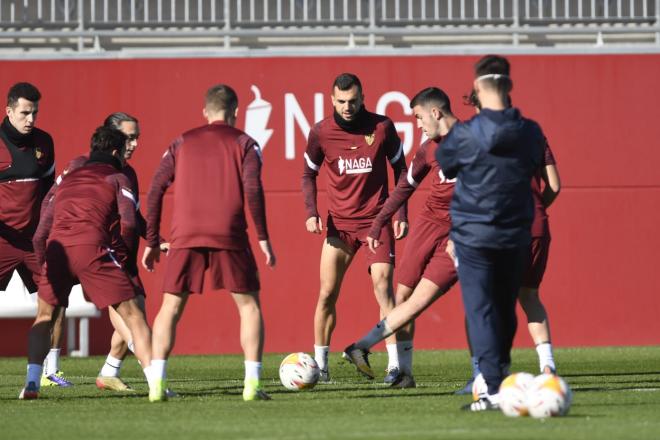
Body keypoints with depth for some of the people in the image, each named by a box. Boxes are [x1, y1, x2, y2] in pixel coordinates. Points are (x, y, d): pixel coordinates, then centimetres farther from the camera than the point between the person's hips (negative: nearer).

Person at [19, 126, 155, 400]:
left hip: (57, 246, 4)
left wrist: (45, 267, 32)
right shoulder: (117, 179, 18)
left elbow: (39, 235, 24)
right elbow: (128, 223, 1)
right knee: (130, 313, 1)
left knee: (45, 314, 20)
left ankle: (31, 384, 5)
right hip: (91, 246, -4)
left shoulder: (67, 180, 30)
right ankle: (155, 381, -9)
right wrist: (120, 254, 15)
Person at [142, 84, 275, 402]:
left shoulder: (182, 143, 17)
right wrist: (263, 238, -1)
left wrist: (152, 242, 15)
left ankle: (158, 383, -3)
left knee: (170, 308, 10)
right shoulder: (243, 143, 10)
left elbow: (156, 190, 11)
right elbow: (253, 189, -4)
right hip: (229, 236, -2)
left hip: (185, 237, 2)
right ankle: (252, 383, -2)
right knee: (249, 305, 10)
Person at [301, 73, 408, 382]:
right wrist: (311, 212, -4)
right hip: (339, 223, 2)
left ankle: (394, 365, -13)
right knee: (327, 293, -1)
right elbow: (309, 174, 10)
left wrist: (401, 215, -1)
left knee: (383, 287, -13)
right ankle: (319, 365, 11)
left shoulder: (382, 127, -7)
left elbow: (400, 170, 5)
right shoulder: (321, 132, -4)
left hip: (377, 220, -2)